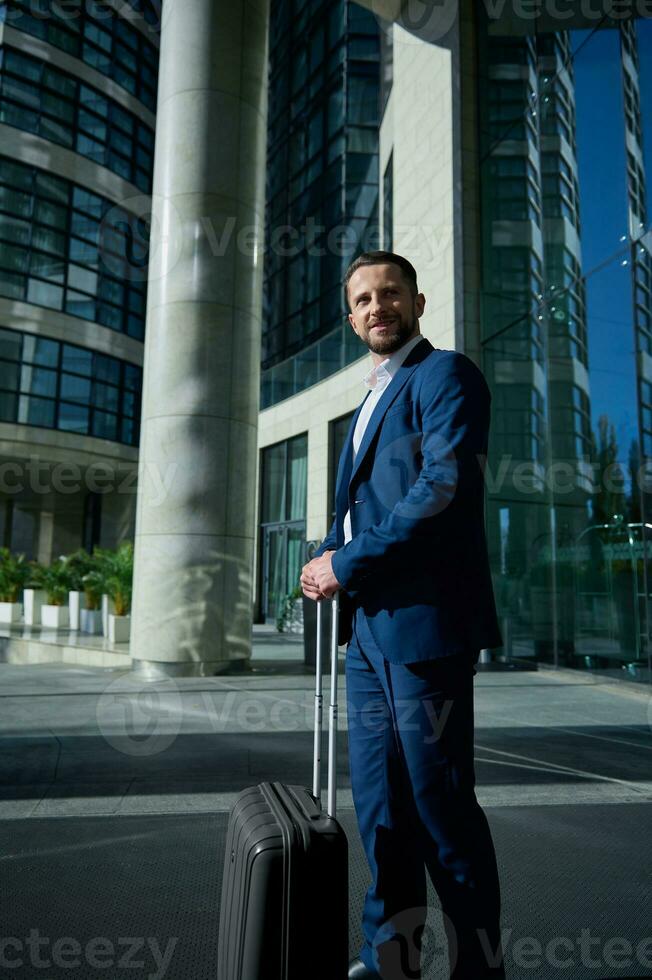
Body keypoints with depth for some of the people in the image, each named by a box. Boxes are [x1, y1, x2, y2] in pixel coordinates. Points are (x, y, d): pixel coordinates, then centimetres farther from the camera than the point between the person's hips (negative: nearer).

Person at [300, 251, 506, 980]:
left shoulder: (445, 374, -4)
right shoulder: (371, 401, 23)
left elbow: (445, 489, -18)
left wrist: (347, 564, -14)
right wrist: (325, 559, 2)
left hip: (422, 619, -9)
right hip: (368, 626, 9)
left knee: (440, 803, 1)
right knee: (379, 802, 15)